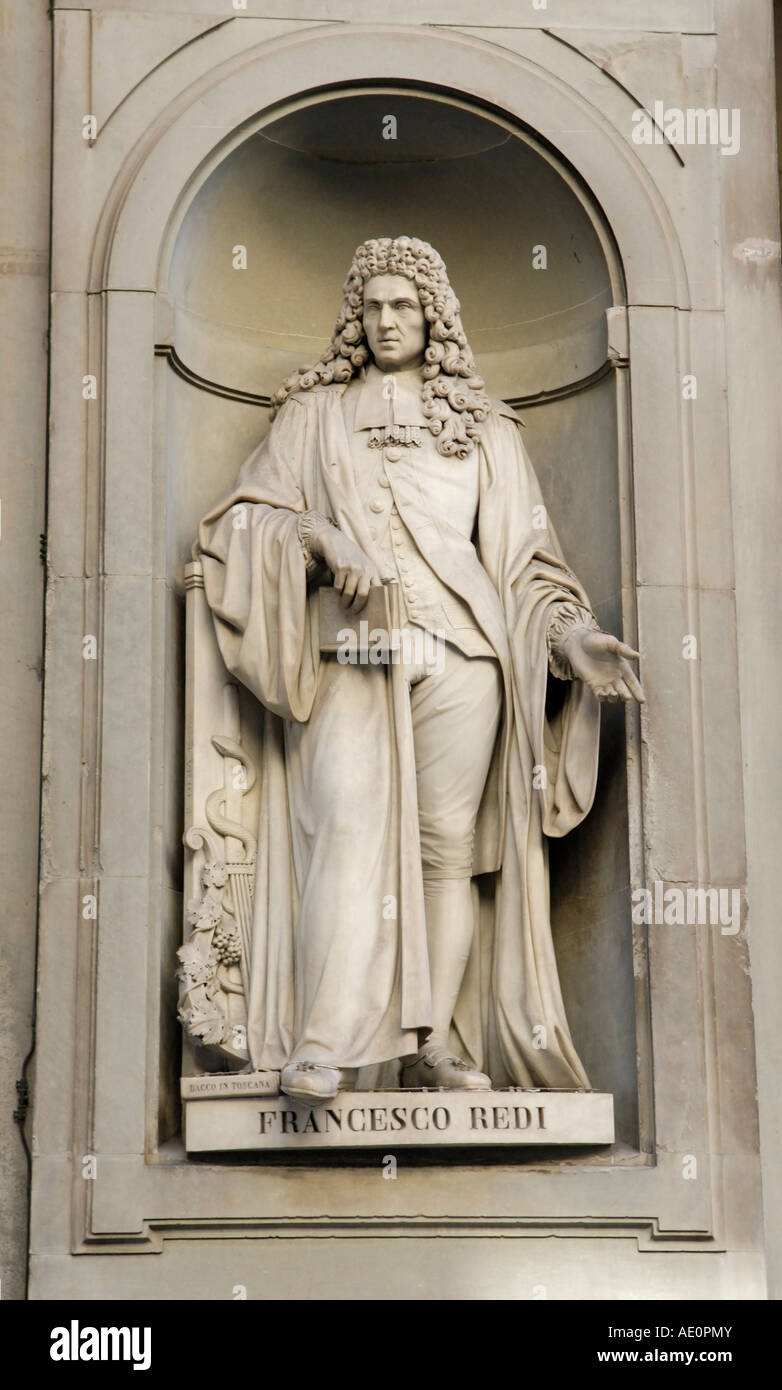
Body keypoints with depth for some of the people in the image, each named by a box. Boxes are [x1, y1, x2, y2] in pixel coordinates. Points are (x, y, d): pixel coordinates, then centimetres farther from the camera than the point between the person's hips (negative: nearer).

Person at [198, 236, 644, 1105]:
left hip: (458, 652, 2)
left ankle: (434, 1046, 1)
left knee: (449, 841, -3)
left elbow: (525, 559, 16)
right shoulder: (315, 412, 18)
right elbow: (250, 515, 9)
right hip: (348, 649, -2)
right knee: (349, 823, -20)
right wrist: (325, 537, -10)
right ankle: (325, 1047, -26)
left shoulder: (484, 428, 20)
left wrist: (577, 636, 1)